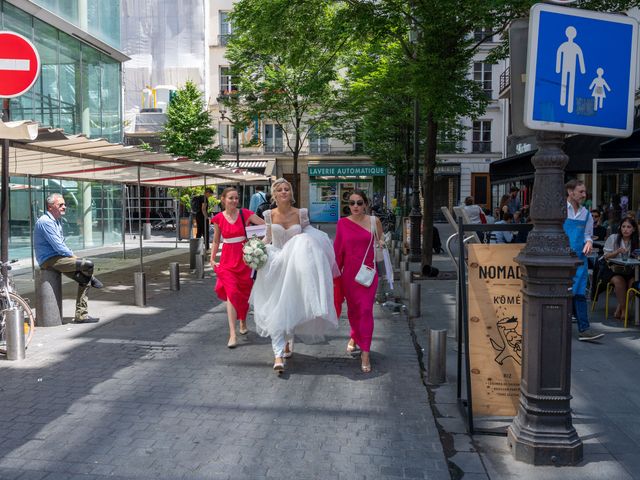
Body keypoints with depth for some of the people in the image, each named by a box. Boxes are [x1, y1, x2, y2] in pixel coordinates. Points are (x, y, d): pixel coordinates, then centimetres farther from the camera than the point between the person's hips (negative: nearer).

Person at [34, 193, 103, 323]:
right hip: (49, 260, -11)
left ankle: (81, 315, 7)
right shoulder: (46, 222, -16)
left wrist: (72, 256, 7)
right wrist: (74, 257, -10)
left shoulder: (57, 222, 18)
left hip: (57, 257, 11)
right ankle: (92, 279, 11)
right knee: (87, 264, -25)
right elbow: (58, 246, -21)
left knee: (84, 278, 4)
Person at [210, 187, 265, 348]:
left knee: (244, 293, 12)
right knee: (231, 292, -13)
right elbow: (216, 241, 12)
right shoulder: (219, 218, 1)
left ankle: (243, 323, 38)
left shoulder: (245, 214, -5)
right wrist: (212, 259, 6)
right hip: (227, 259, 0)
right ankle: (232, 334, -15)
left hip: (244, 258, 0)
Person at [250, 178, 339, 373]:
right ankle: (279, 354, -8)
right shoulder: (269, 215, -1)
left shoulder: (300, 213, -3)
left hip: (295, 264, 0)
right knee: (275, 309, -7)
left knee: (292, 307, 9)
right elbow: (268, 238, 11)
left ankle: (288, 340, 36)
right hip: (275, 265, 0)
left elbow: (308, 233, 8)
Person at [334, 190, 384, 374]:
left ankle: (365, 353, -2)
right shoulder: (342, 223, 0)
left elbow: (380, 241, 14)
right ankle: (355, 337, 42)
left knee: (366, 310, -7)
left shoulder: (374, 221, 0)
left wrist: (381, 243, -7)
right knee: (352, 308, 14)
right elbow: (338, 249, 5)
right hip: (349, 272, 1)